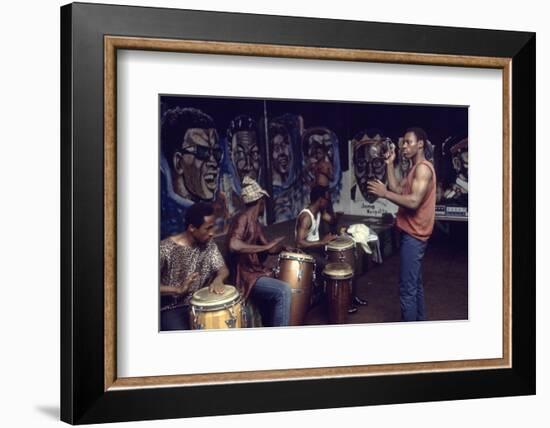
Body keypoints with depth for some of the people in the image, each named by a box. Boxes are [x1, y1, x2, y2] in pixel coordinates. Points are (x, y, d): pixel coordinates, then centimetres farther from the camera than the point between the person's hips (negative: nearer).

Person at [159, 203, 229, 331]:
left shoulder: (208, 244, -1)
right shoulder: (165, 249, -18)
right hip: (172, 308, -6)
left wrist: (218, 279, -20)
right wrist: (178, 290, -31)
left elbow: (223, 269, 3)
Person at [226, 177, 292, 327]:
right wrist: (265, 247, -30)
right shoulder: (242, 218, -17)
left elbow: (269, 248, 19)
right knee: (283, 290, -25)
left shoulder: (255, 222, 12)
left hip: (257, 271, 10)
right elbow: (233, 245, -34)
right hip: (246, 276, -10)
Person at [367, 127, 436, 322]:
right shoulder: (415, 168, 16)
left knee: (407, 289, -7)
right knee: (415, 285, 18)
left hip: (414, 235, -11)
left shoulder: (423, 168, -16)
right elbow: (398, 190, 11)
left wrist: (384, 193, -20)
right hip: (412, 234, 11)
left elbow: (414, 201, -25)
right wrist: (390, 164, 9)